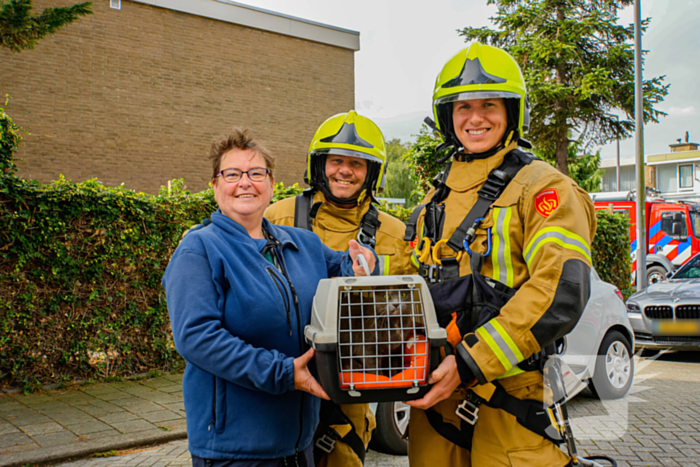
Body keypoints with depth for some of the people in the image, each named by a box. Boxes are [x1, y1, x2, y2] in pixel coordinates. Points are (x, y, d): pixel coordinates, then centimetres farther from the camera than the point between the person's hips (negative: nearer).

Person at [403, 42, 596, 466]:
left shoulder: (542, 187, -7)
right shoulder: (438, 197, 15)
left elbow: (561, 293, -19)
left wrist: (469, 363, -22)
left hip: (510, 394, -6)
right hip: (435, 388, 6)